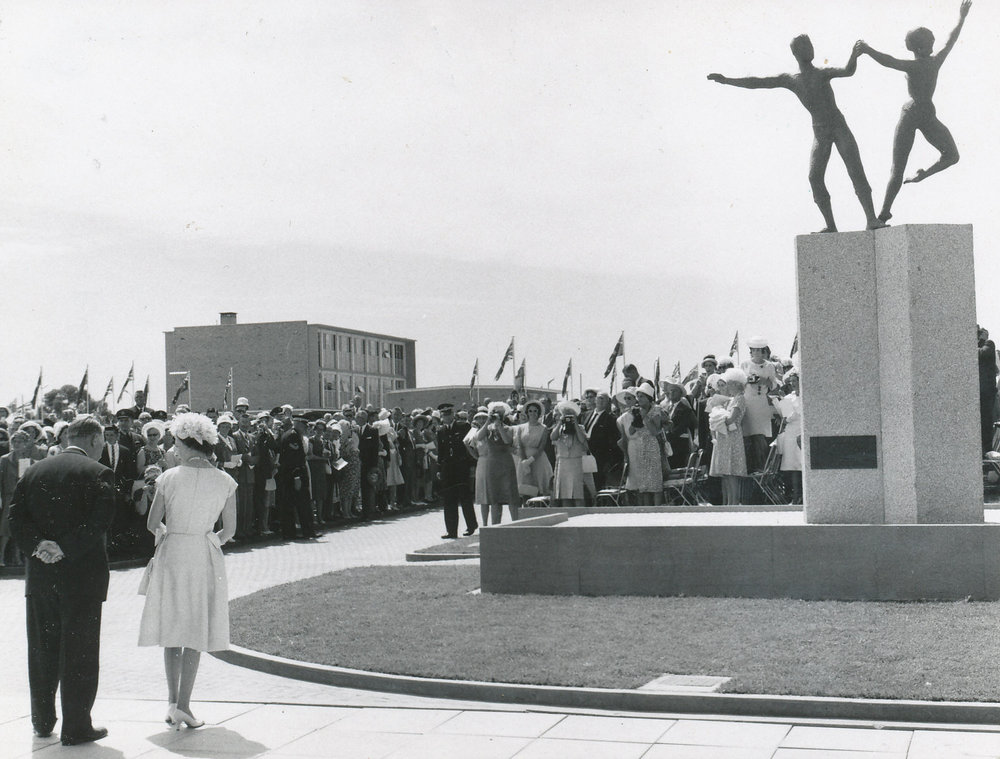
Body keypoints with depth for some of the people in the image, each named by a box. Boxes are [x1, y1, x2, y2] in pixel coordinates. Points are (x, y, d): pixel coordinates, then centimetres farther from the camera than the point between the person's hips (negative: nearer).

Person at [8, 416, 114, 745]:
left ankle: (42, 721, 28)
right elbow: (99, 522, -19)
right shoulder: (98, 473, -9)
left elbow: (16, 517, 0)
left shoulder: (34, 471, 8)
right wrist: (65, 549, -16)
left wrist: (37, 545, -9)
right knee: (80, 653, 3)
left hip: (40, 575, 5)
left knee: (42, 650, 16)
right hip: (82, 575, -5)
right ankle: (76, 727, 7)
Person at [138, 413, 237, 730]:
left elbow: (152, 523, -1)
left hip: (171, 555, 0)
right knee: (196, 634, 7)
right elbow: (229, 530, 2)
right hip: (206, 560, 0)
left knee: (172, 632, 12)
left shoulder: (169, 478, -7)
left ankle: (173, 701, 8)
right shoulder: (225, 482, -3)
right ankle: (183, 705, 5)